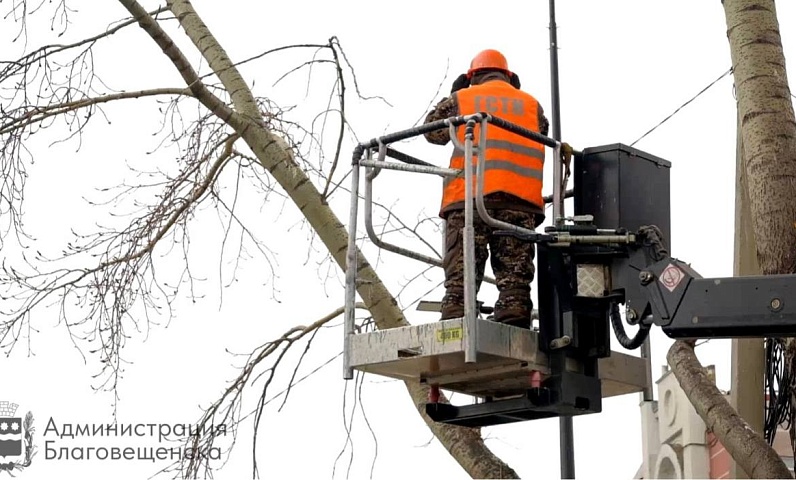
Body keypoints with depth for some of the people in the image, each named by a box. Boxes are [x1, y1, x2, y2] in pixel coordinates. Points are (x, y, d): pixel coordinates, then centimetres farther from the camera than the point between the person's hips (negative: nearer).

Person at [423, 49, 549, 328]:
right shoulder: (531, 104, 21)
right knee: (515, 274, -2)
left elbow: (433, 132, 26)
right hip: (520, 198, 1)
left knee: (460, 277, -6)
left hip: (469, 194, -1)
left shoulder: (461, 98, 17)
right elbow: (544, 140, 26)